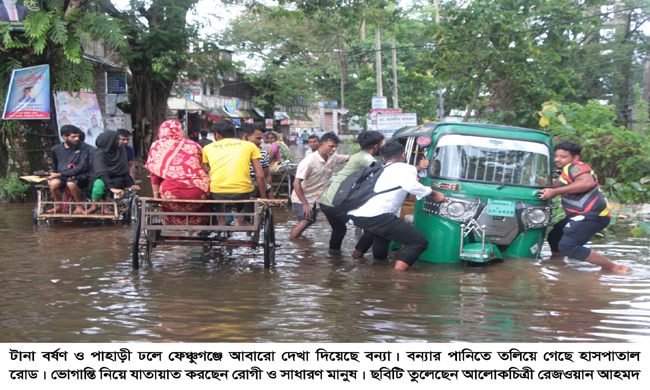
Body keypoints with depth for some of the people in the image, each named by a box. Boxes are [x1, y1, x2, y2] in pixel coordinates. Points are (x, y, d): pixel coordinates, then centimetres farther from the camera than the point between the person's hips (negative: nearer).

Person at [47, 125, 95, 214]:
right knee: (54, 183, -31)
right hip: (62, 176, 3)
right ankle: (58, 206, -5)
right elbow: (55, 167, 27)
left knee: (71, 183, -38)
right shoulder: (56, 149, 11)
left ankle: (79, 206, -12)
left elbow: (81, 167, -11)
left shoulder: (83, 147, -3)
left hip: (80, 176, -3)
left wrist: (60, 174, -13)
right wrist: (52, 175, 4)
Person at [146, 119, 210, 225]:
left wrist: (156, 195, 18)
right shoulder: (194, 145, 13)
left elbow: (154, 173, 11)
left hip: (172, 193, -1)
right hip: (197, 193, 1)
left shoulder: (157, 146, 11)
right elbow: (205, 171, 17)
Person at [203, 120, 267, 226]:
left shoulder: (208, 148, 16)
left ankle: (221, 219, 22)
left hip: (218, 193, 2)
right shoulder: (249, 145, 14)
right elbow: (259, 176, 9)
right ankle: (241, 219, 15)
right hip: (242, 193, -2)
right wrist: (263, 199, 18)